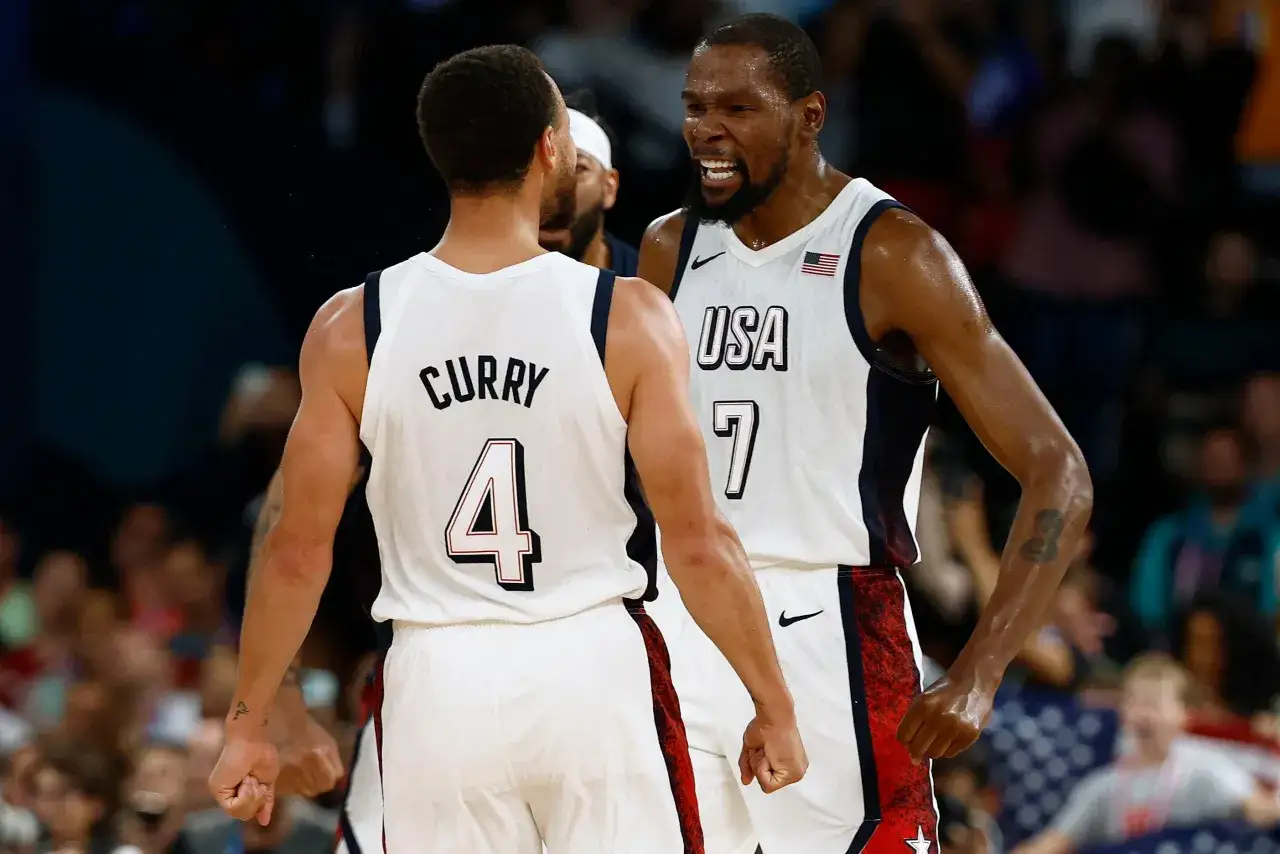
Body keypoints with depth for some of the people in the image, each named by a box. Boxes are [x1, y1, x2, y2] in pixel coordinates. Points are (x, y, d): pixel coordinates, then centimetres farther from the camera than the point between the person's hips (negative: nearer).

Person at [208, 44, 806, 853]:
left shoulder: (352, 329, -2)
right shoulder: (628, 317, -8)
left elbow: (298, 551, 1)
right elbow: (699, 544, -7)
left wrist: (250, 724, 11)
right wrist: (775, 709, 3)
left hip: (438, 680, 2)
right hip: (590, 666, -2)